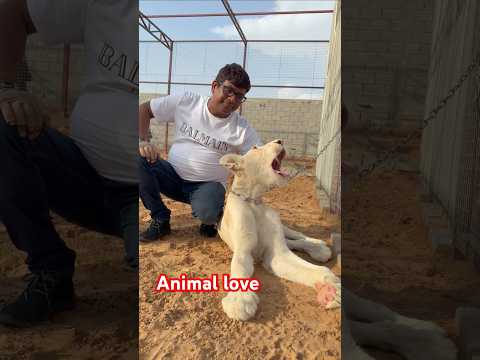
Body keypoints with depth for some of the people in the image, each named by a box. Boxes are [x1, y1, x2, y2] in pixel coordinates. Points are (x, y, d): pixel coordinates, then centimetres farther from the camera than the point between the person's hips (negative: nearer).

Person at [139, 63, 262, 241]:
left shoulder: (242, 129, -8)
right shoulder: (185, 102, -5)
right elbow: (144, 109, 1)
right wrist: (143, 141, -15)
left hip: (208, 185, -2)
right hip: (173, 176, 3)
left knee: (206, 212, -36)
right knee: (139, 160, -24)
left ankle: (213, 216, 6)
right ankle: (161, 219, -5)